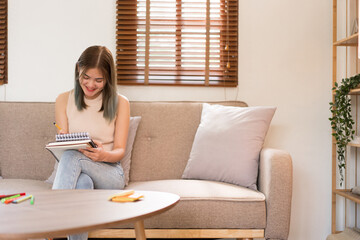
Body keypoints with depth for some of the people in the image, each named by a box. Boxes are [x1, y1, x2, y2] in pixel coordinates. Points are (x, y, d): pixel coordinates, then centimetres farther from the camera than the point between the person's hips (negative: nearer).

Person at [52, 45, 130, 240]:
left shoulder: (120, 103, 3)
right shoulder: (64, 100, 8)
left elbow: (120, 151, -1)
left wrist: (104, 155, -26)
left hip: (110, 174, -1)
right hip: (77, 172, 1)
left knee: (72, 156, -32)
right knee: (82, 183, -37)